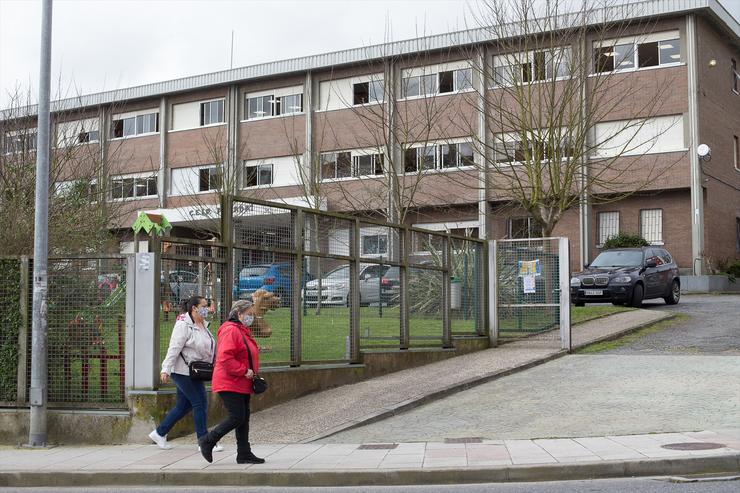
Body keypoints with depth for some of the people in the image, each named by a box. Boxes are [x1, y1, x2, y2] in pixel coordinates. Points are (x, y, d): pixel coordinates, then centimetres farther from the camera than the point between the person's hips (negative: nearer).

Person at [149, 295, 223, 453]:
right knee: (200, 403, -7)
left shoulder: (203, 325, 14)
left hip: (194, 373, 9)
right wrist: (166, 370, -25)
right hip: (184, 371, -9)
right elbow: (174, 348, -20)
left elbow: (208, 348, 21)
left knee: (183, 406, 13)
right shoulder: (184, 325, -14)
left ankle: (159, 433, 27)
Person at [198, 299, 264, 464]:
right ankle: (207, 441, 3)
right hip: (230, 384, -10)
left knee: (244, 418, 10)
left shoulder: (243, 331, 19)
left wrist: (252, 373, 15)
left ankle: (244, 454, 14)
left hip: (242, 384, 10)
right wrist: (244, 371, -21)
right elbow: (225, 358, -24)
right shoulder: (230, 330, -15)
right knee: (237, 418, -11)